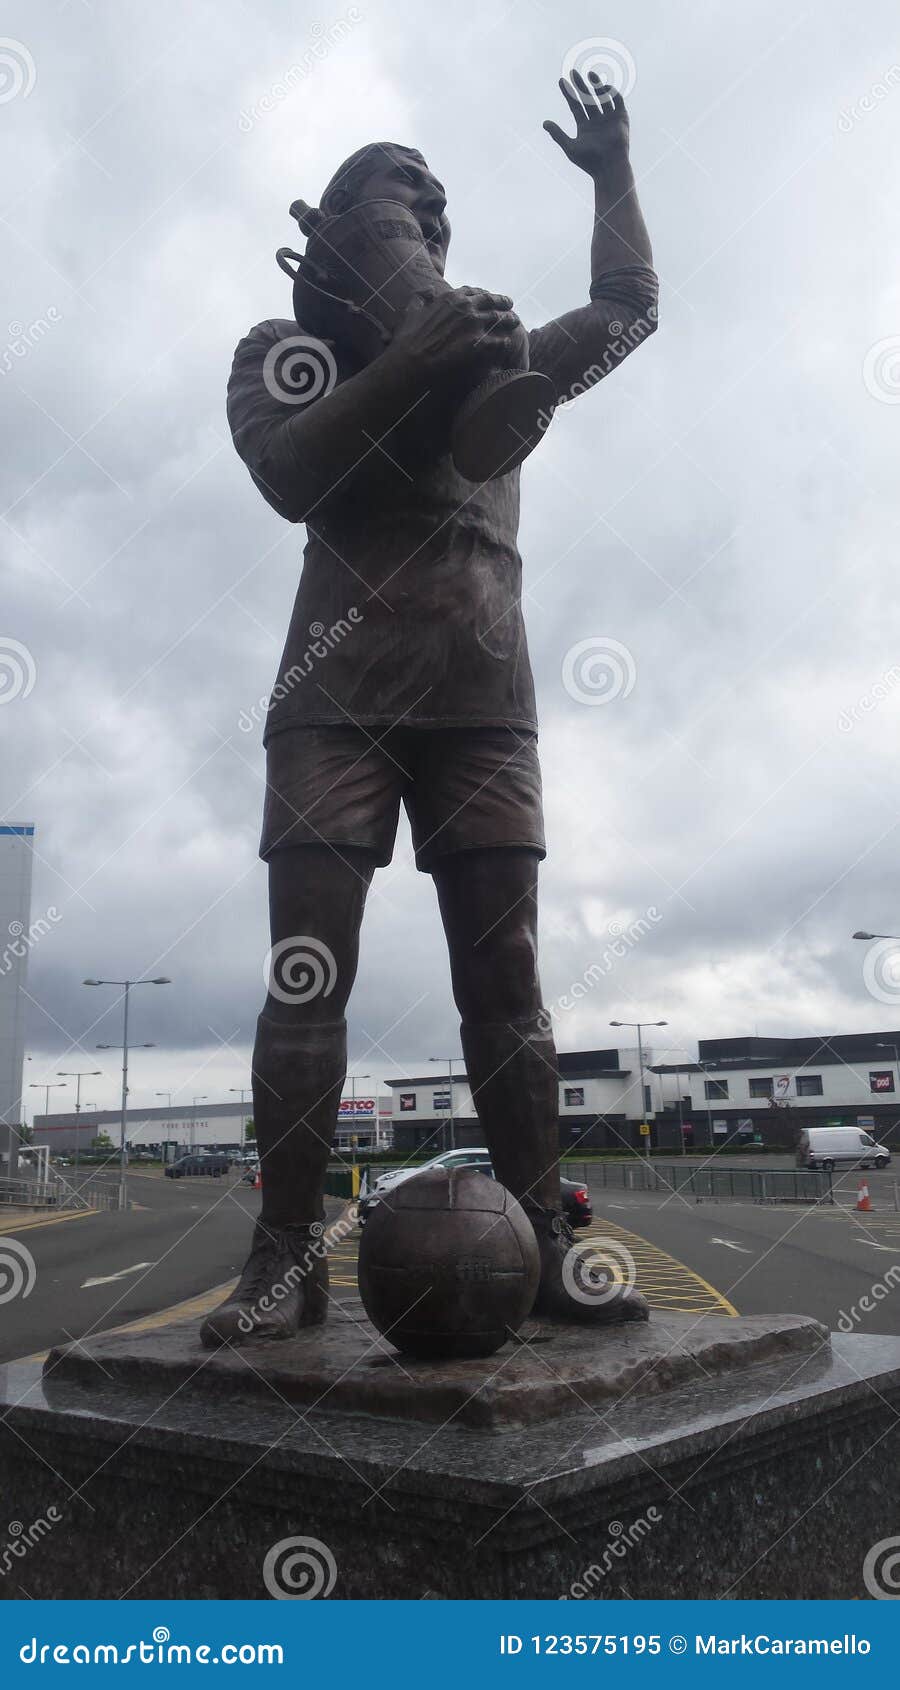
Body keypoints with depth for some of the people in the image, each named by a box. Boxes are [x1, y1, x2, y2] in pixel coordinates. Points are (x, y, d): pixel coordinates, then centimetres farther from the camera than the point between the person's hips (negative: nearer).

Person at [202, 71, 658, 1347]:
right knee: (309, 976, -8)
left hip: (486, 704, 3)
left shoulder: (499, 356, 26)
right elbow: (288, 473, -4)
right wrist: (412, 359, -8)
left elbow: (628, 312, 37)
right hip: (340, 699, -2)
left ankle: (542, 1247, -1)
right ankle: (286, 1257, -3)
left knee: (505, 983, -3)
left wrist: (613, 174, 35)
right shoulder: (285, 347, 16)